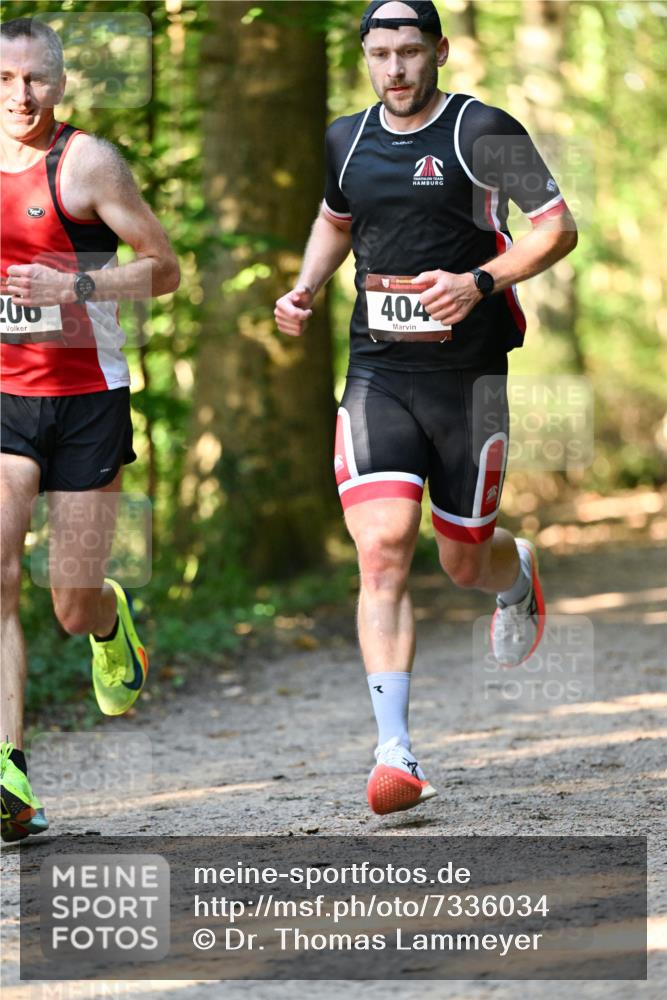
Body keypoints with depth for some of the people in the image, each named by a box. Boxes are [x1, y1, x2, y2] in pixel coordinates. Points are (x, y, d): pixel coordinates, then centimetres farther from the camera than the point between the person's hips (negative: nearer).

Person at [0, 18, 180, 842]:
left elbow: (164, 269, -6)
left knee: (73, 608, 3)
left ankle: (110, 620, 43)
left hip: (86, 398, -3)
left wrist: (74, 287, -20)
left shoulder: (87, 163, -8)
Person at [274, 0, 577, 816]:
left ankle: (518, 575, 50)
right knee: (382, 553, -13)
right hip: (377, 374, 3)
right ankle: (395, 756, -16)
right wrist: (305, 290, 10)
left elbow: (559, 228, -9)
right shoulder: (347, 139, 9)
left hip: (467, 377, -3)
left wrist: (479, 281, -23)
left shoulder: (483, 132, -7)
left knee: (464, 562, 9)